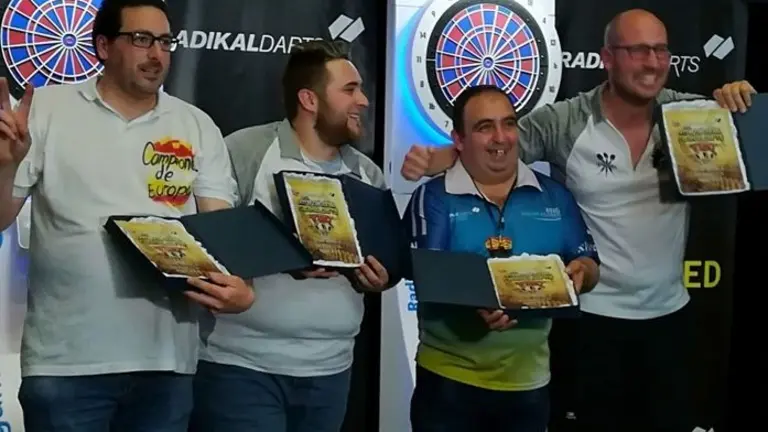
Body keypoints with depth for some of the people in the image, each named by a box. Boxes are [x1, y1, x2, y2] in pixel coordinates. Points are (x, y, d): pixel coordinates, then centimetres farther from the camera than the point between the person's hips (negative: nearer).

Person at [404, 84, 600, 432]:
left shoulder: (554, 196, 6)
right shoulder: (433, 197, -4)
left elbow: (591, 268, 8)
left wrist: (580, 272, -15)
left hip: (528, 380, 3)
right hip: (449, 378, -3)